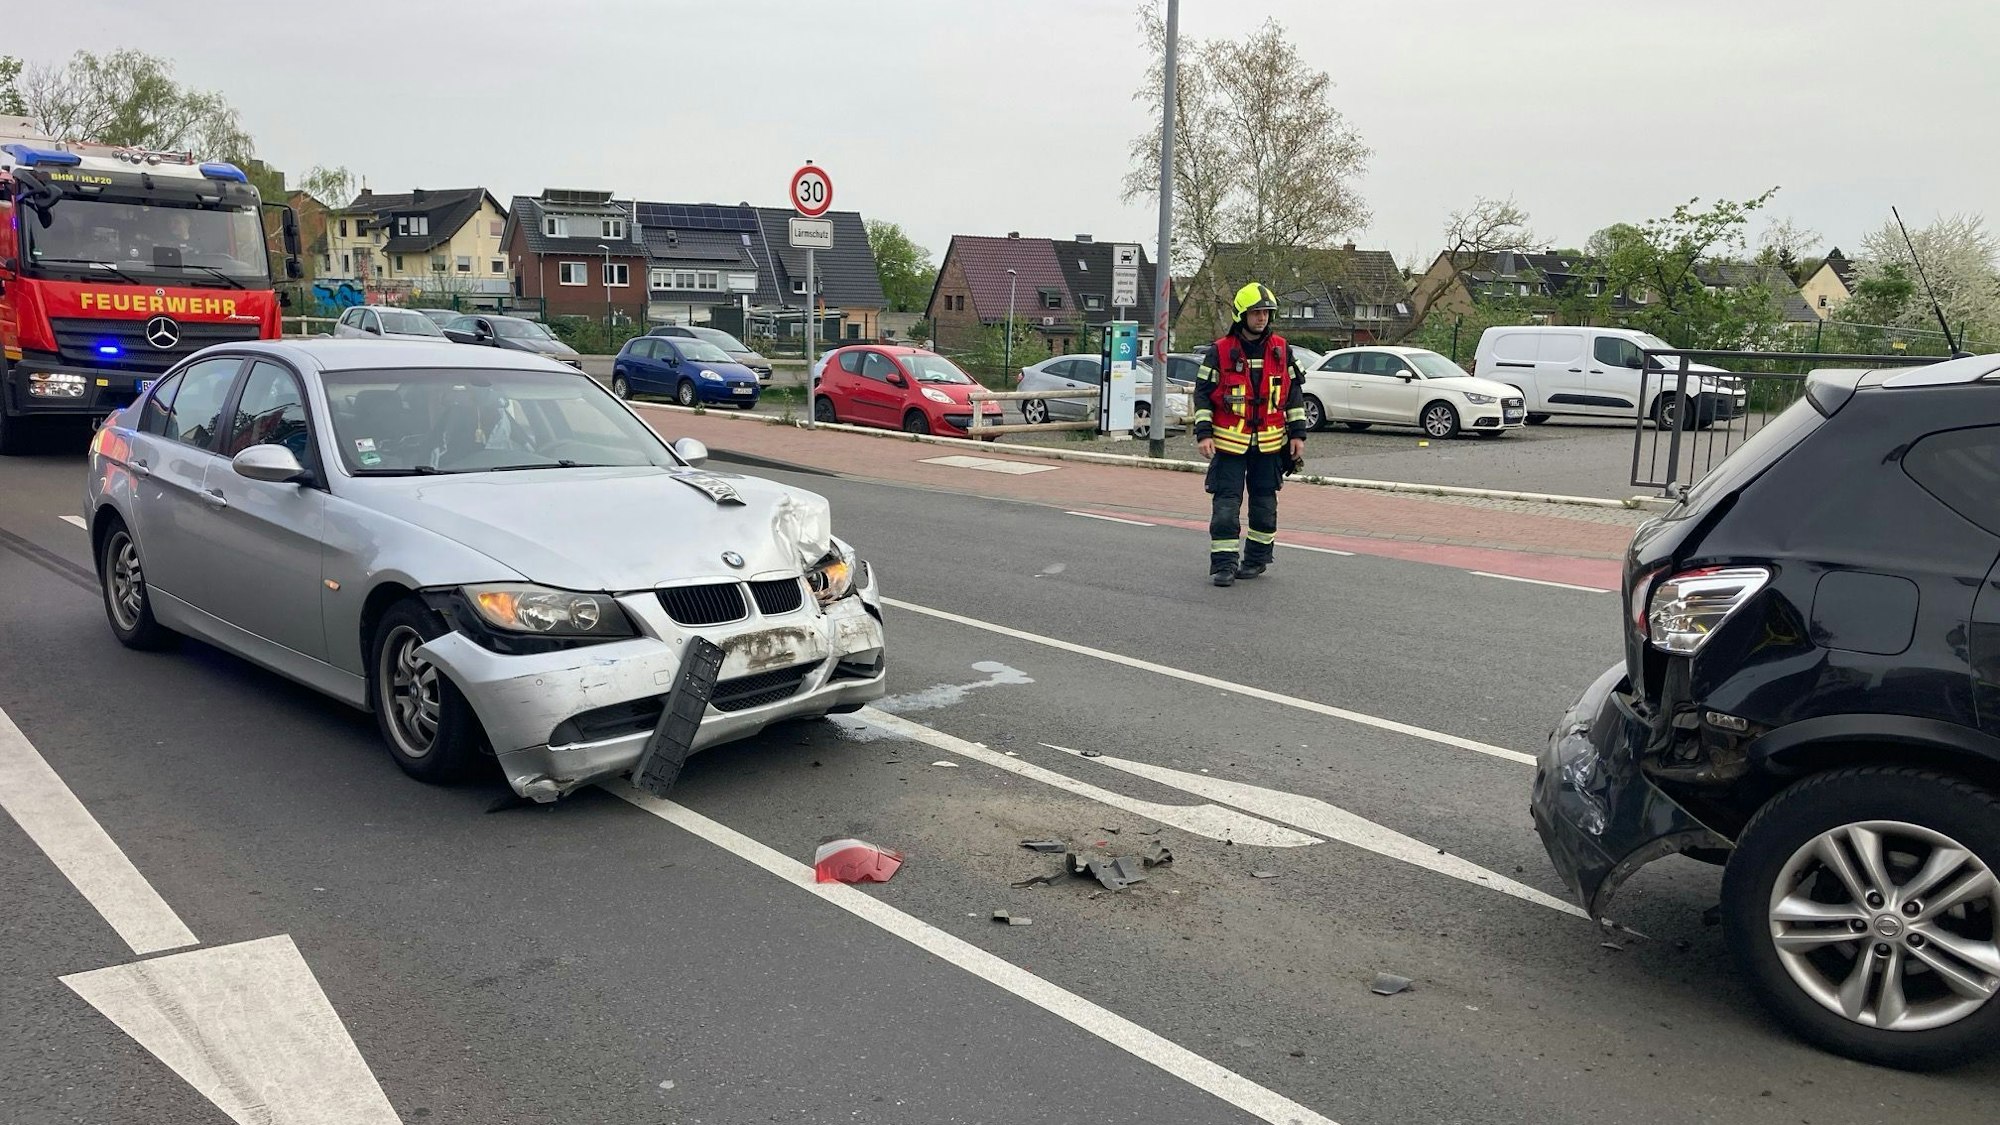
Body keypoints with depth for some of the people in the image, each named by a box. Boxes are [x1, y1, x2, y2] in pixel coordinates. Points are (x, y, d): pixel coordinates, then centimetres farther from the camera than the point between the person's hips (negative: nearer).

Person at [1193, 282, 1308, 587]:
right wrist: (1203, 433, -9)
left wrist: (1298, 433, 5)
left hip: (1269, 444, 3)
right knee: (1226, 504, -6)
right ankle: (1223, 564, -2)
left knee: (1264, 503, 11)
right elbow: (1202, 393, -1)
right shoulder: (1220, 351, -3)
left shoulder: (1281, 350, 6)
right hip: (1229, 443, -3)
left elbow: (1295, 393, 10)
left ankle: (1257, 558, 24)